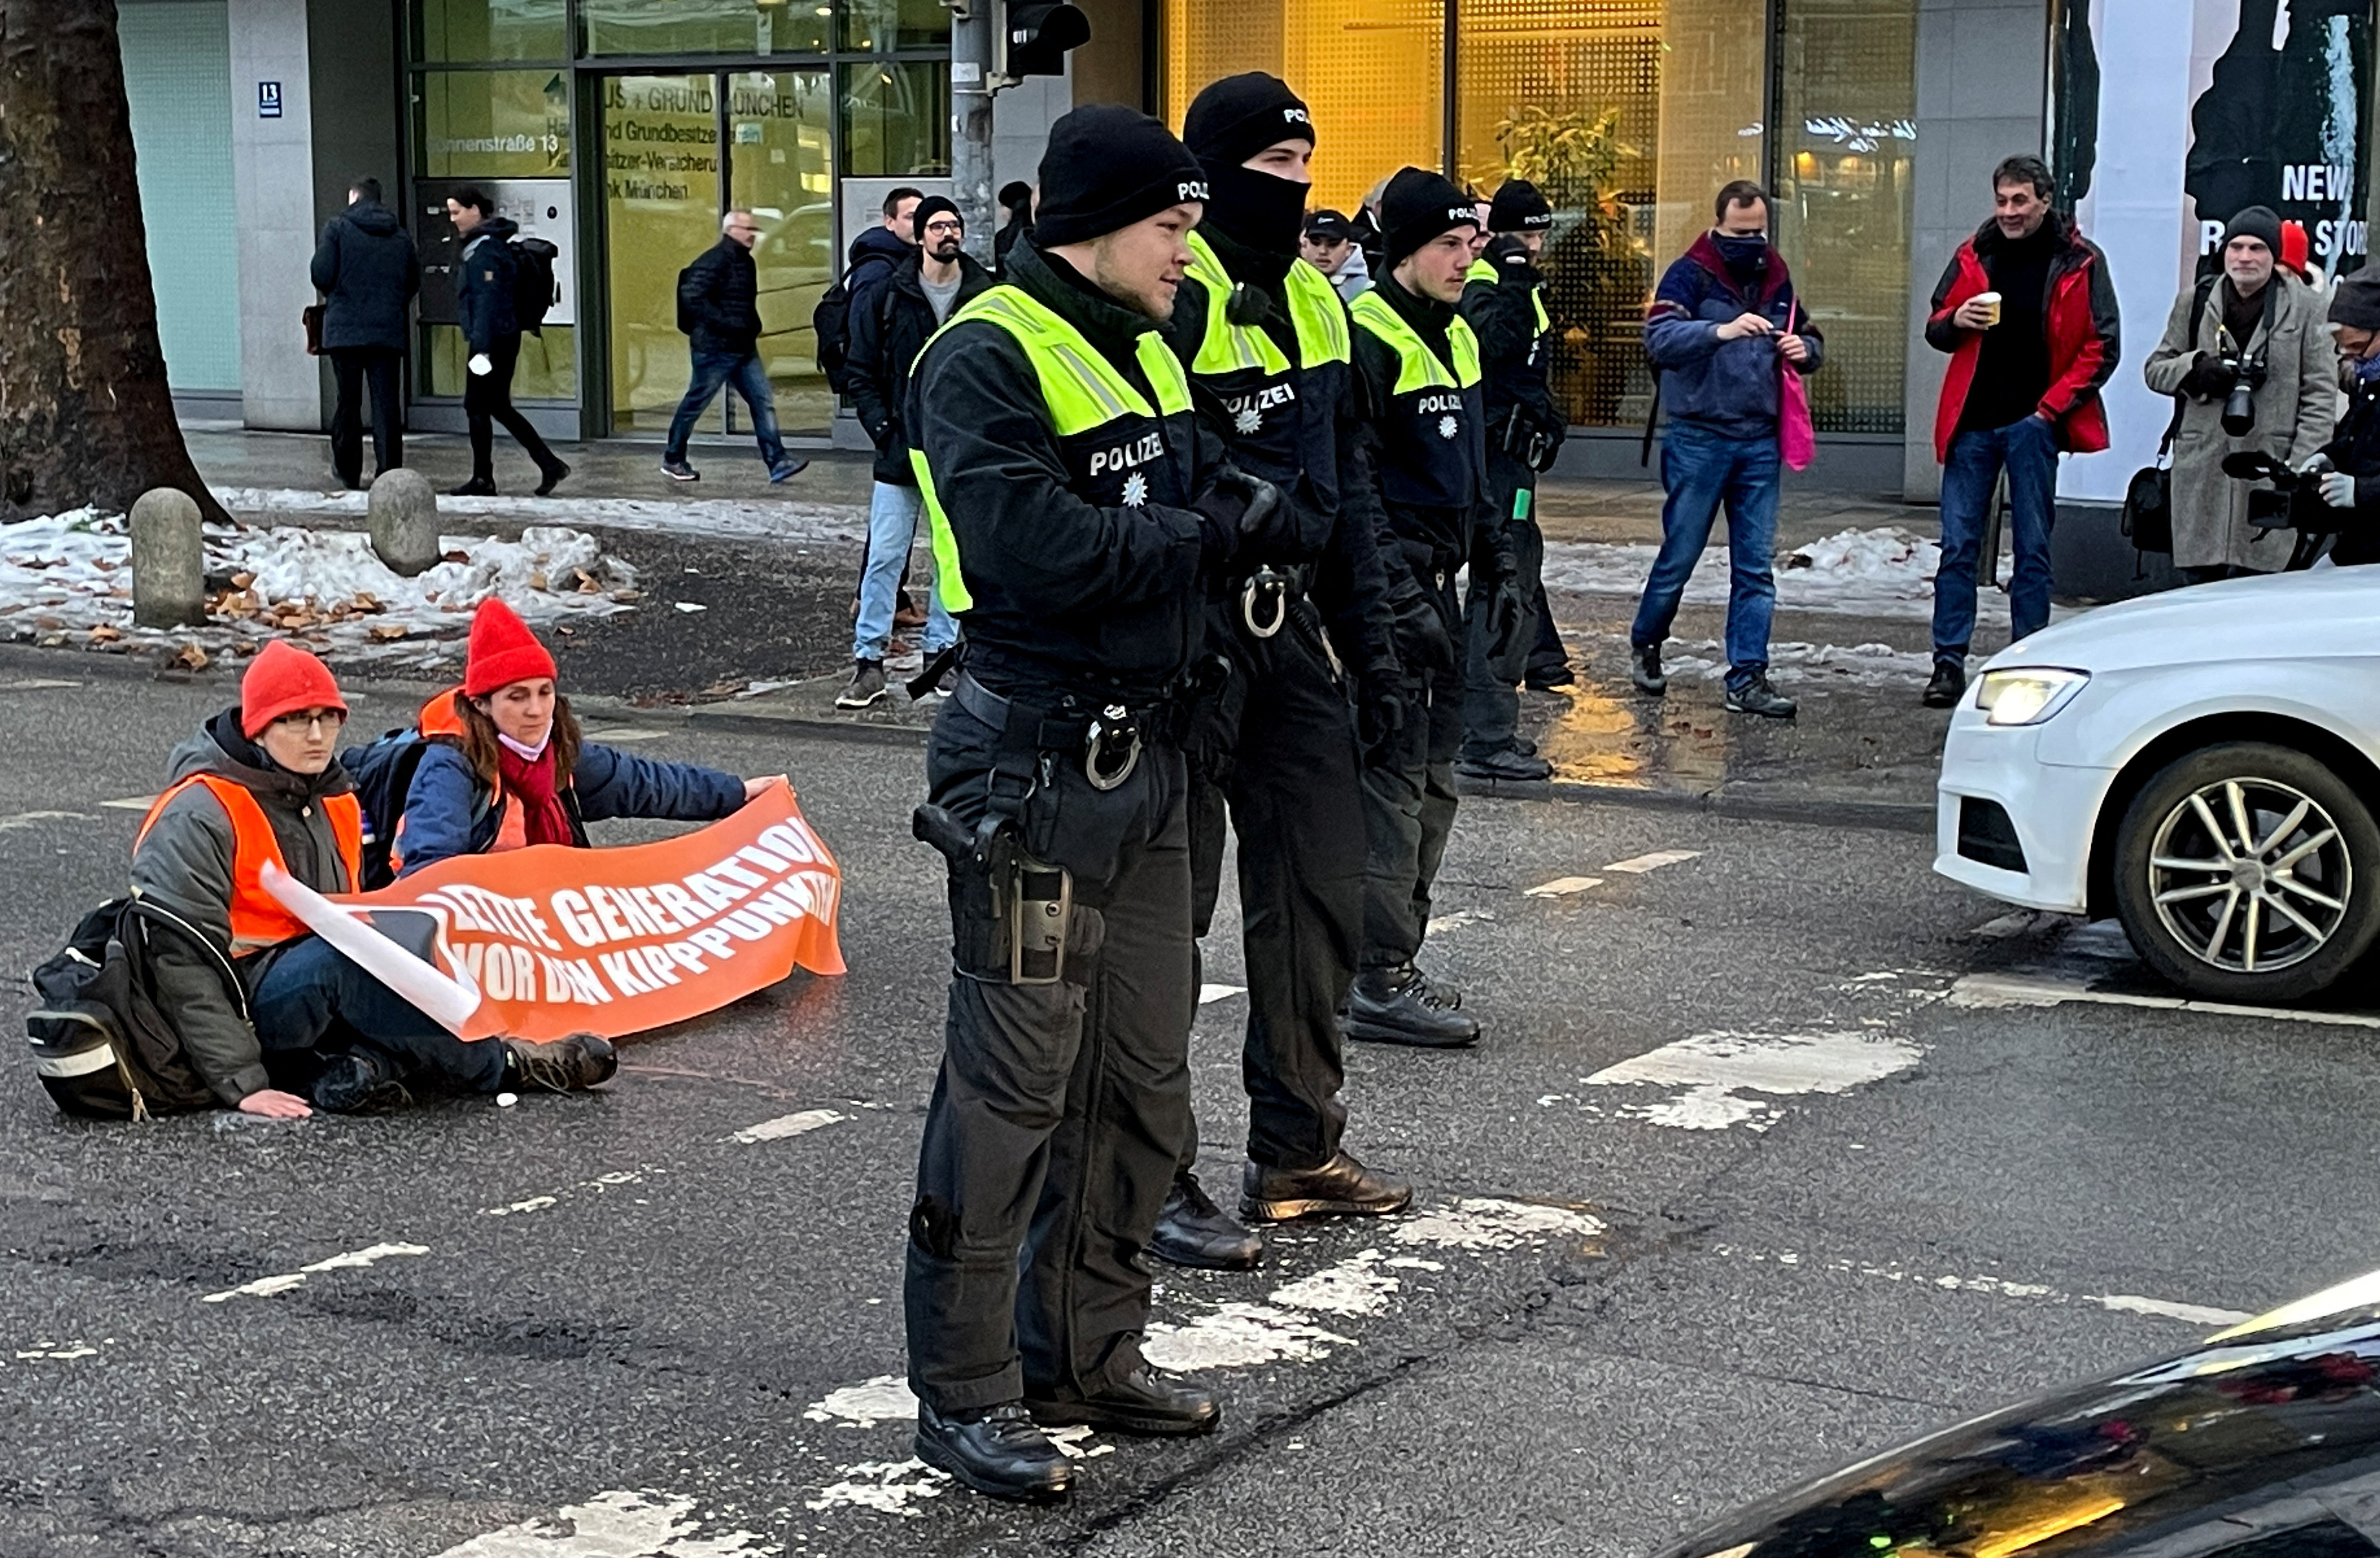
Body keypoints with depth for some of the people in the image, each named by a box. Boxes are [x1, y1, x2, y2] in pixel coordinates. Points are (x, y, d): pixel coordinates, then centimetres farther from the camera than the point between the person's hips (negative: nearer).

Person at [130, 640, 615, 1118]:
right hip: (239, 1007, -8)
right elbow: (183, 961, -21)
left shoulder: (334, 800, 10)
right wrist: (242, 1084, -27)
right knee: (342, 959, -34)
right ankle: (498, 1066, -20)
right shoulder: (200, 817, -15)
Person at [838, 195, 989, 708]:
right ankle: (869, 661, 3)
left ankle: (940, 650, 20)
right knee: (885, 556, -1)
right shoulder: (889, 297, 0)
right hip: (900, 452, -1)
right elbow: (863, 375, 3)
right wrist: (884, 430, -7)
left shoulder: (987, 297, 1)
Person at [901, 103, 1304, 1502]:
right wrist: (1206, 537, -13)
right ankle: (966, 1393, 7)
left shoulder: (1147, 353, 16)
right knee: (1015, 1086, -3)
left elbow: (1210, 495, 18)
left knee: (1146, 1078, 14)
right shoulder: (989, 358, -14)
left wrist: (1260, 506, -5)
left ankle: (1088, 1350, 28)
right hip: (1036, 765, -9)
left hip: (1148, 756, 9)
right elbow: (1038, 544, -26)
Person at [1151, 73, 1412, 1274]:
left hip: (1291, 626, 9)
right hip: (1187, 636, -8)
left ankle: (1299, 1150, 27)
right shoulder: (1170, 296, -13)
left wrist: (1372, 645, 16)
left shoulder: (1312, 299, 14)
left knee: (1319, 891, 14)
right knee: (1163, 907, -1)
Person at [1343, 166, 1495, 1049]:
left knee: (1432, 779, 13)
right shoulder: (1367, 338, -14)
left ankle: (1393, 956, 22)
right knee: (1392, 777, -8)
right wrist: (1403, 601, -23)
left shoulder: (1456, 336, 15)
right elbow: (1352, 487, -20)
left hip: (1435, 584, 10)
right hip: (1386, 588, -10)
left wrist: (1496, 568, 18)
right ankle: (1380, 983, -5)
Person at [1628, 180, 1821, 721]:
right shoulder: (1691, 276, -6)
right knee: (1679, 556, 4)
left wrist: (1804, 349, -1)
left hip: (1760, 443, 5)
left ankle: (1747, 678, 5)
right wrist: (1723, 331, -35)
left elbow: (1810, 340, 23)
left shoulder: (1777, 280, 12)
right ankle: (1645, 644, 27)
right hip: (1699, 439, -5)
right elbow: (1659, 338, -21)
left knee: (1756, 567, 3)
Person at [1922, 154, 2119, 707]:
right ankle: (1949, 662, 5)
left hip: (2034, 422, -3)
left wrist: (2054, 404, -9)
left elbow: (2102, 347, 0)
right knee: (1957, 545, 1)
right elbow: (1935, 329, 16)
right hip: (1972, 420, 3)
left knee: (2033, 549, 4)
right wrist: (1955, 322, -7)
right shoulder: (1975, 254, 9)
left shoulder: (2079, 263, 0)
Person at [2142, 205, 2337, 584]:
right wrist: (2195, 369, -6)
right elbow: (2155, 368, 17)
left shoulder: (2304, 308, 4)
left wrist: (2302, 467, -6)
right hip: (2201, 472, 3)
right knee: (2197, 581, 3)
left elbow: (2321, 394, 3)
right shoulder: (2195, 301, 12)